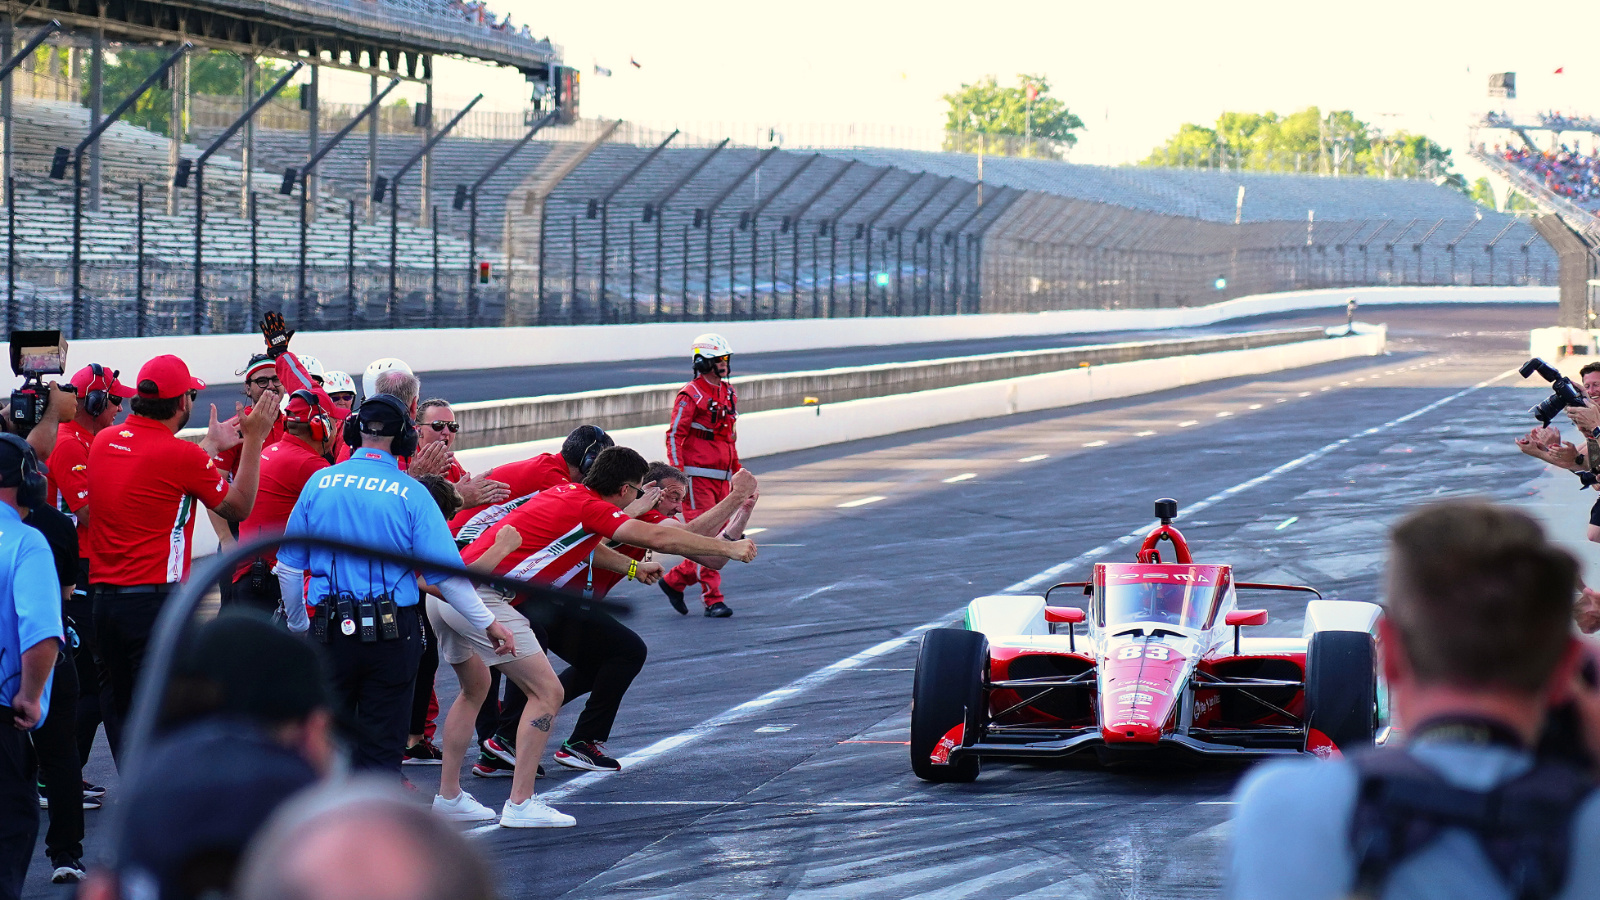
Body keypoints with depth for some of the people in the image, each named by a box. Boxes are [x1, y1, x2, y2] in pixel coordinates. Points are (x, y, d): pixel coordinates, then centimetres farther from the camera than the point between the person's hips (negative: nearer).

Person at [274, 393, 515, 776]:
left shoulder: (319, 483, 0)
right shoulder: (411, 494, -7)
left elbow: (289, 566, 6)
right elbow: (446, 573, -7)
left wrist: (299, 625, 19)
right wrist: (488, 623, 4)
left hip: (332, 630, 2)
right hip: (392, 633, -2)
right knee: (382, 743, 7)